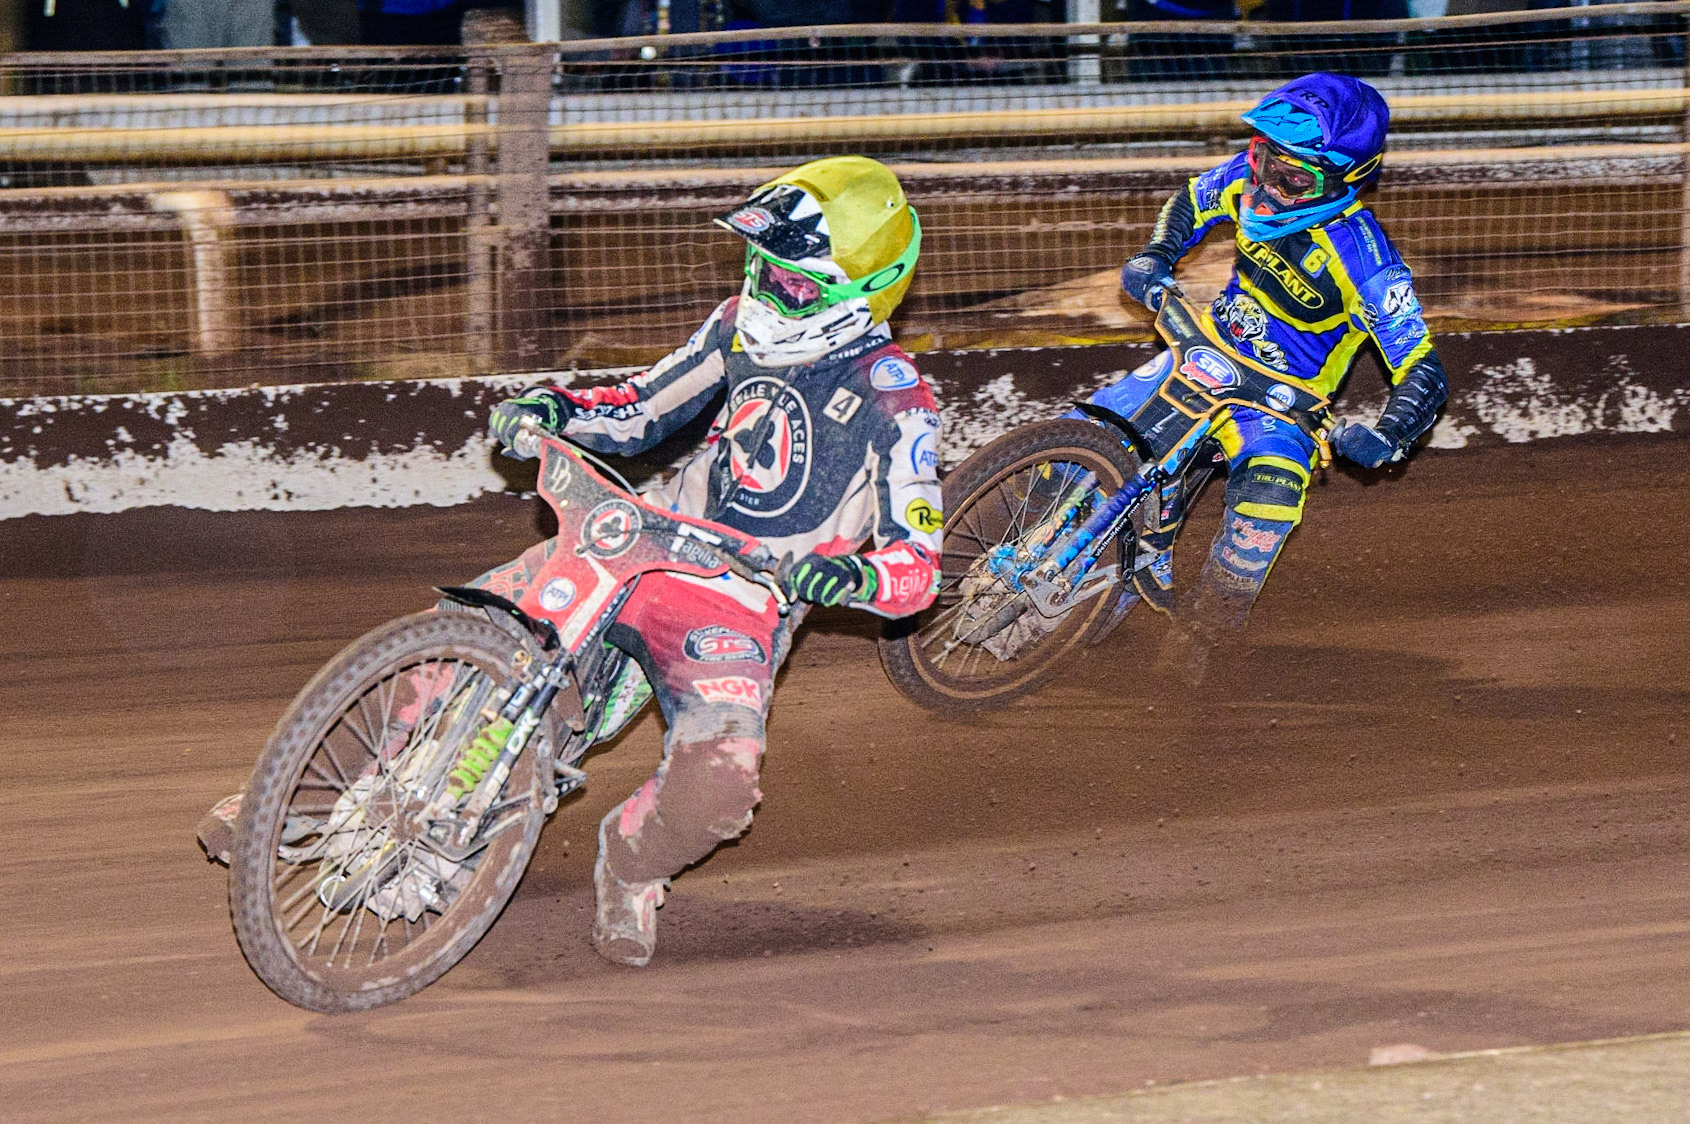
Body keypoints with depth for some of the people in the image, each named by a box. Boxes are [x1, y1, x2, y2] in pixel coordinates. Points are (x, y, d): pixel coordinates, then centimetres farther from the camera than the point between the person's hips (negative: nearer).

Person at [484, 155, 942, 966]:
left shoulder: (895, 402, -9)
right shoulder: (744, 325, 9)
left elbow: (918, 565, -11)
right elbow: (640, 412, 20)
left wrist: (851, 577, -33)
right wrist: (557, 407, 0)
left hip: (743, 603, -5)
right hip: (648, 539, 5)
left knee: (719, 783, -28)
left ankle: (632, 863, 6)